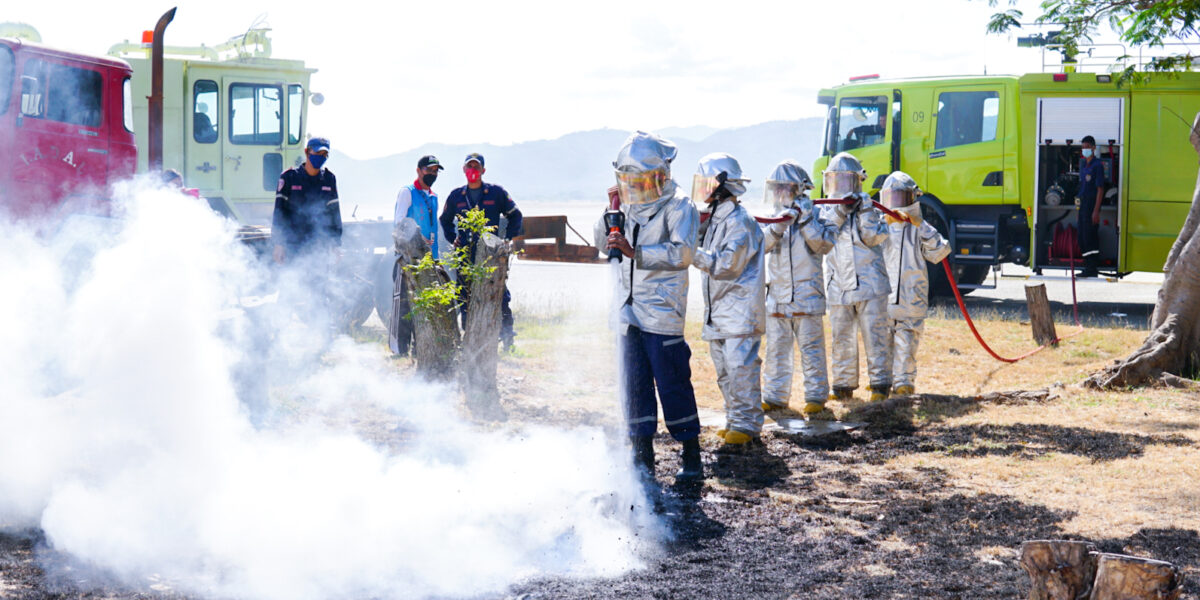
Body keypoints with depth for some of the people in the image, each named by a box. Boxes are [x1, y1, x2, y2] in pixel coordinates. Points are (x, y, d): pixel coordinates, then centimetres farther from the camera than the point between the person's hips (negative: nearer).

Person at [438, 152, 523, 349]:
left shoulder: (496, 193, 4)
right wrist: (454, 240, 14)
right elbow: (445, 220, 27)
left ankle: (507, 338, -2)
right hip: (465, 255, 3)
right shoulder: (456, 196, 11)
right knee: (465, 297, 2)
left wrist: (506, 240, 3)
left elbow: (515, 216, 12)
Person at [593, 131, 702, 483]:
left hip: (662, 315, -7)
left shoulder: (678, 208, -9)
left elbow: (681, 253, -23)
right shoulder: (631, 205, 12)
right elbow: (603, 242, 18)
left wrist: (635, 252, -33)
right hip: (629, 312, 7)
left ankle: (692, 457, 6)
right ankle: (642, 459, 13)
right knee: (634, 386, 7)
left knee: (673, 384, -3)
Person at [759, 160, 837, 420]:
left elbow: (824, 245, -12)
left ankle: (815, 400, 2)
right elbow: (761, 244, -5)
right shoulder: (773, 217, 10)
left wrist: (807, 221, -20)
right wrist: (779, 224, -21)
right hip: (777, 297, 4)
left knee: (812, 349, -3)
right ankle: (774, 396, 19)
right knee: (776, 349, 10)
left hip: (807, 295, -4)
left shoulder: (815, 216, 0)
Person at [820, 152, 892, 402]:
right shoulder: (827, 209, 11)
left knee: (875, 335, -3)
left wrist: (865, 213, -19)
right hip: (838, 287, 2)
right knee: (841, 339, 7)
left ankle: (880, 384, 2)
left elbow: (873, 238, -6)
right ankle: (843, 386, 16)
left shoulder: (867, 206, 6)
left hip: (869, 285, -2)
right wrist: (839, 212, -20)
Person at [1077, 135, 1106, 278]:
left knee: (1090, 237, -8)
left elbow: (1100, 189, -13)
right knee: (1082, 238, 10)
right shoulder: (1083, 164, 16)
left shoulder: (1097, 165, -9)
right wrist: (1078, 211, 18)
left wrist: (1096, 211, -19)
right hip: (1082, 206, 8)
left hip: (1092, 206, -8)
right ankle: (1088, 268, 16)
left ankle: (1093, 269, -5)